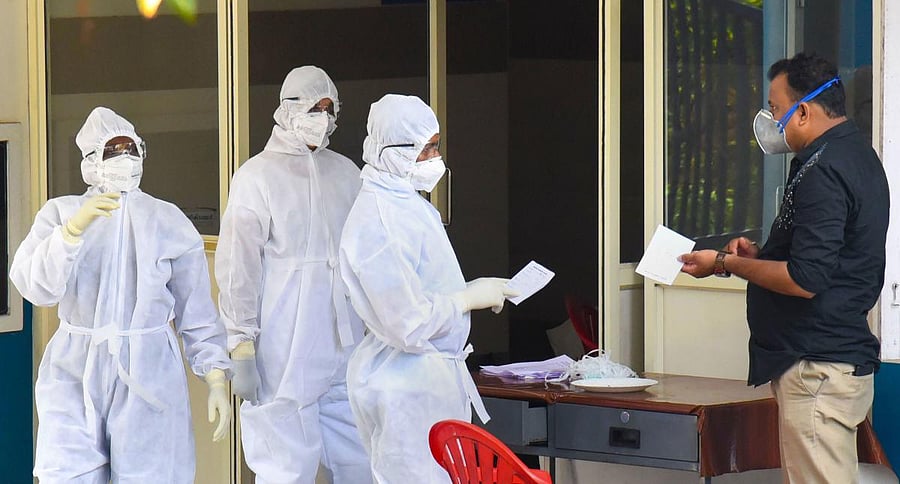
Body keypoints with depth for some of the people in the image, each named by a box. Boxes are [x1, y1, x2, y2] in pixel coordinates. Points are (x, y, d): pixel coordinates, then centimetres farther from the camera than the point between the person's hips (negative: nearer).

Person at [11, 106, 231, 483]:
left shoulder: (169, 222, 5)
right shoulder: (60, 213, 4)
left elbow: (197, 311, 6)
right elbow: (34, 285, -13)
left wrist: (217, 381, -1)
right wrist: (74, 228, -25)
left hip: (148, 377, 0)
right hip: (75, 376, 0)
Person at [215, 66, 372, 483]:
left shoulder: (345, 173, 14)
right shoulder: (257, 176, -3)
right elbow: (237, 268, -6)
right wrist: (241, 348, -9)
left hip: (346, 350, 5)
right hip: (285, 354, -5)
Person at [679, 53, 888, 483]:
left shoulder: (822, 171, -18)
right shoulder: (856, 155, 16)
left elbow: (805, 279, -23)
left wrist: (726, 263, -11)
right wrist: (758, 254, 14)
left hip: (817, 368, -11)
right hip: (842, 356, 11)